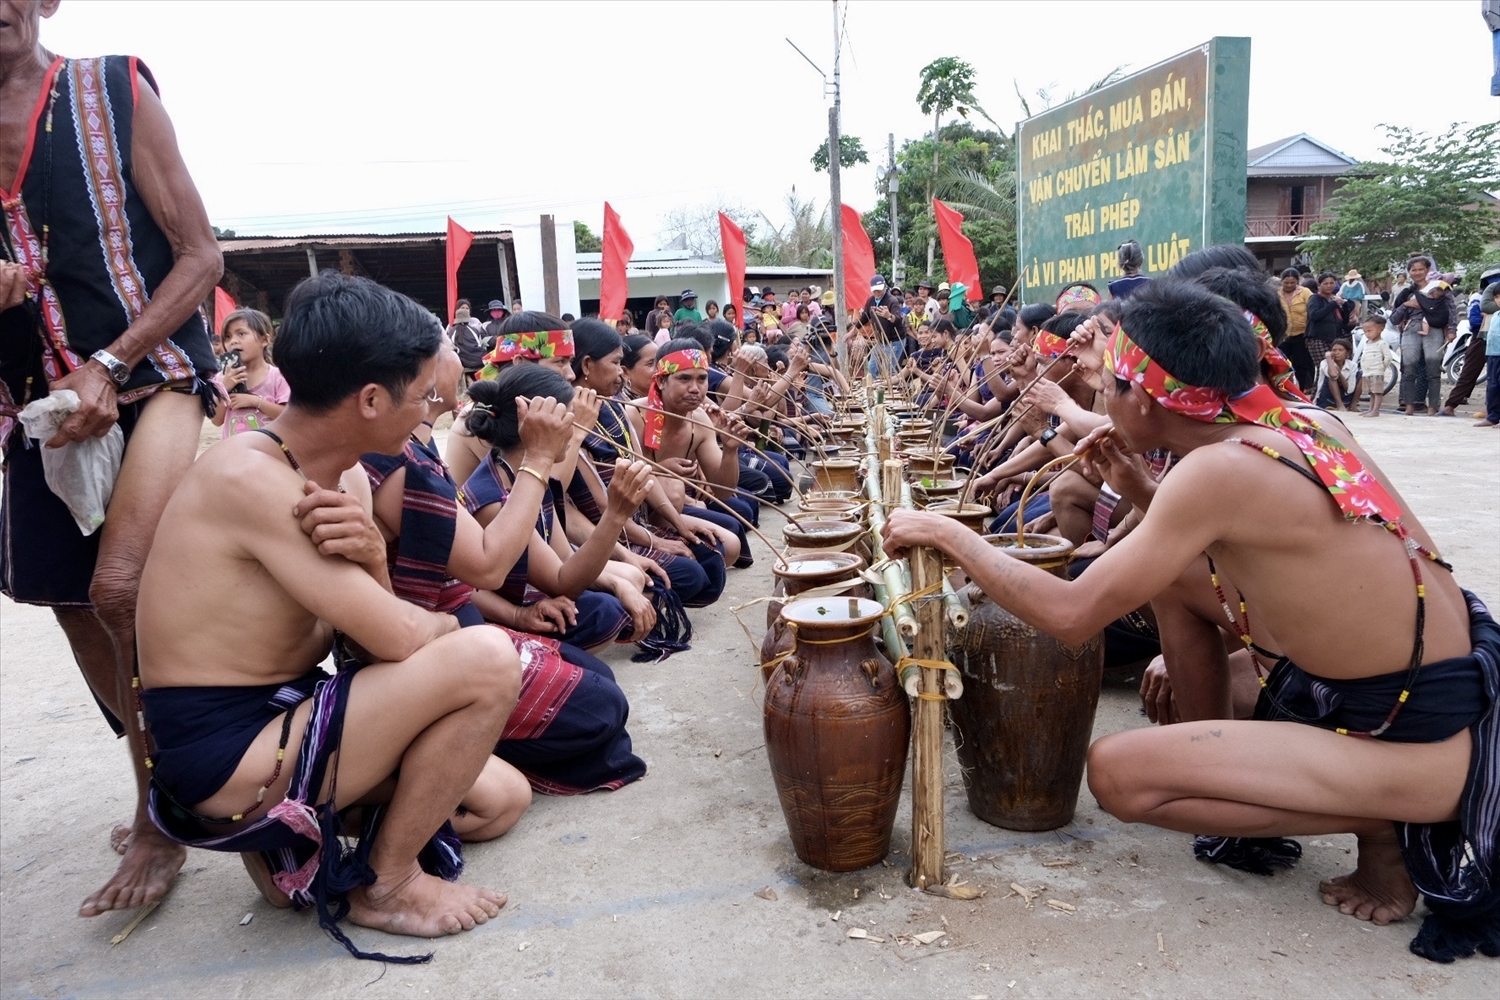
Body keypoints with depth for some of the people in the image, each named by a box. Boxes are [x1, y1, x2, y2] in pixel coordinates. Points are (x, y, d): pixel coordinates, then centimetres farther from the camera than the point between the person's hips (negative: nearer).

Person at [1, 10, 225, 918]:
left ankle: (160, 820, -5)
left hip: (150, 377, -5)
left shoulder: (114, 94, -2)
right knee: (82, 612, 11)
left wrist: (109, 365, -15)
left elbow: (201, 256, -5)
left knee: (120, 591, -23)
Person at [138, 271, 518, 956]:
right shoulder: (248, 479, -24)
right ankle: (383, 885, -3)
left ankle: (292, 844, 14)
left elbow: (366, 642, 0)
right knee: (485, 659, -22)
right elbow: (402, 639, -26)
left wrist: (369, 558, -20)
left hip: (278, 717, 9)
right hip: (223, 753, -9)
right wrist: (453, 628, -3)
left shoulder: (344, 478, 4)